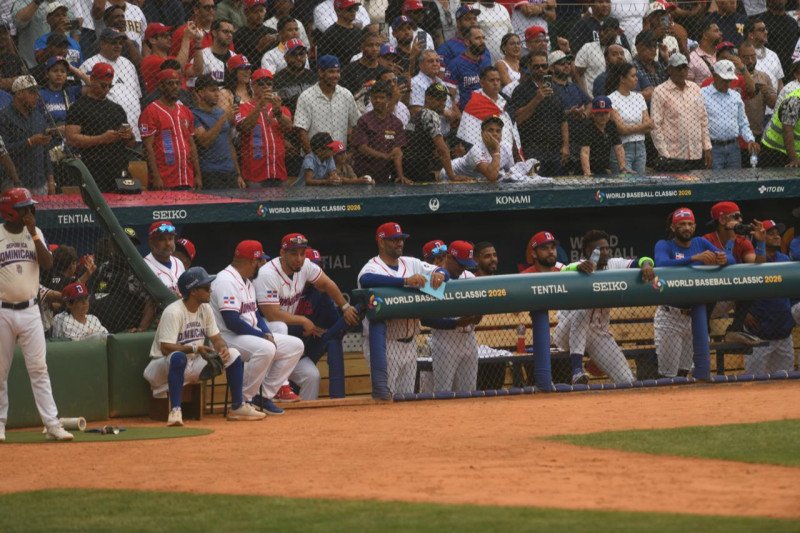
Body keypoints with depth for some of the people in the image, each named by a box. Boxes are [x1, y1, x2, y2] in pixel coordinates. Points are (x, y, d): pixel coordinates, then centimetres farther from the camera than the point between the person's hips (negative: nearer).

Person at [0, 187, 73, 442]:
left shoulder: (35, 233, 8)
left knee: (39, 369, 0)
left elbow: (47, 264, -4)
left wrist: (33, 234, -11)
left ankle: (52, 424, -3)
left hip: (30, 311, 3)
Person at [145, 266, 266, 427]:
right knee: (178, 357, -42)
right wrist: (194, 349, -36)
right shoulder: (173, 312, -22)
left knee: (233, 354, -2)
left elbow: (216, 338, 7)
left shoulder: (205, 309, 2)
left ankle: (238, 407, 1)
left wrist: (223, 348, -16)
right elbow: (166, 348, -27)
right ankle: (175, 411, -44)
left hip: (193, 366, 8)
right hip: (162, 368, -8)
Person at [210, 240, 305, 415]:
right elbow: (232, 322, -24)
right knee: (265, 348, -37)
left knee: (295, 345, 3)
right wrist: (263, 336, -19)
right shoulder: (226, 281, -17)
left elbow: (255, 314, 20)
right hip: (227, 337, -11)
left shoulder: (247, 282, 17)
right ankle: (244, 400, -21)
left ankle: (264, 396, 1)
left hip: (253, 334, 11)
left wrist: (267, 333, -1)